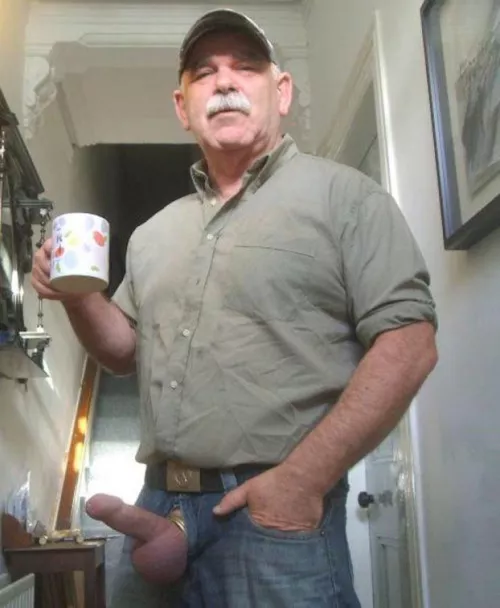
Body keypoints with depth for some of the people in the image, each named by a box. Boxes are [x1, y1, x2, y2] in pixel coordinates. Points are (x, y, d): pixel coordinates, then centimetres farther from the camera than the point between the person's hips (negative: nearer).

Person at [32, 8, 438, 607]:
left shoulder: (342, 194, -3)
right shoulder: (154, 233, 15)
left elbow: (407, 343, -12)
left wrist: (304, 478, -18)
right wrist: (77, 296, 1)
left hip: (276, 511, -5)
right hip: (157, 504, 6)